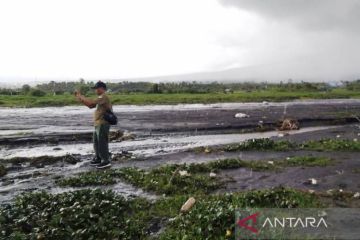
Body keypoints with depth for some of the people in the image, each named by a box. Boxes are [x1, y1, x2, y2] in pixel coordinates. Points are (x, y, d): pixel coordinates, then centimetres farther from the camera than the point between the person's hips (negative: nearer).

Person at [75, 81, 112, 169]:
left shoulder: (104, 96, -14)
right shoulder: (101, 97, 17)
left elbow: (91, 102, -24)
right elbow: (91, 106, 17)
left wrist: (81, 97, -11)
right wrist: (80, 99, 10)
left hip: (102, 124, -10)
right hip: (98, 124, 10)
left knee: (102, 143, -5)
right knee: (96, 142, 17)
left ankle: (106, 161, 3)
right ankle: (98, 159, 28)